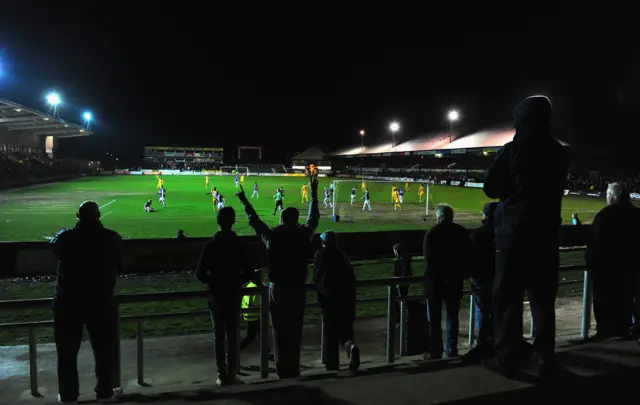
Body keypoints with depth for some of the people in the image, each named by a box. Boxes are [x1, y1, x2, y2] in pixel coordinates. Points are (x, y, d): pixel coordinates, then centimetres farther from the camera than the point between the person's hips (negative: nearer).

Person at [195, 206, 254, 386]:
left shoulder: (210, 245, -9)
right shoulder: (239, 245, -8)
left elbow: (200, 273, -8)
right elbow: (248, 272, -7)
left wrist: (213, 283, 9)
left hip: (216, 296, 0)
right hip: (234, 295, 0)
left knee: (219, 335, 8)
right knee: (232, 335, 8)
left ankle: (222, 375, 12)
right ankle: (231, 375, 11)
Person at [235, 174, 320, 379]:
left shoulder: (272, 235, -5)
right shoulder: (304, 234, -3)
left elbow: (254, 220, 9)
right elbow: (313, 217, 14)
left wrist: (245, 201, 24)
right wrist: (314, 194, 26)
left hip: (277, 287, 0)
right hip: (297, 287, 1)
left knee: (280, 330, 9)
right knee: (295, 330, 8)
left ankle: (283, 369, 17)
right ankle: (293, 369, 15)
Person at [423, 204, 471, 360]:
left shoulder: (432, 232, -12)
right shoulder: (462, 232, 1)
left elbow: (428, 259, -12)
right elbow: (467, 256, 5)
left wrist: (431, 276, 4)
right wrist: (461, 274, 15)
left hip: (436, 281, -4)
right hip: (455, 280, 4)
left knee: (434, 319, 4)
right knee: (453, 317, 14)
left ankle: (435, 351, 7)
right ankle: (452, 349, 19)